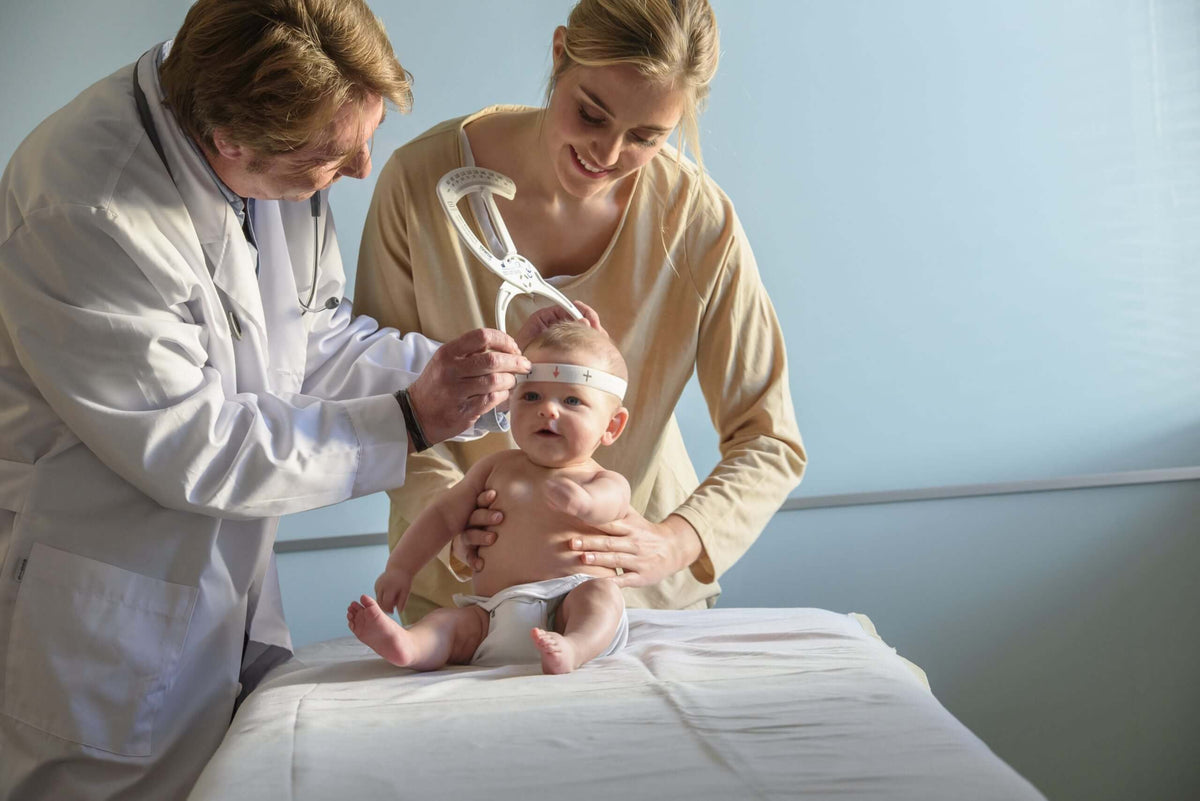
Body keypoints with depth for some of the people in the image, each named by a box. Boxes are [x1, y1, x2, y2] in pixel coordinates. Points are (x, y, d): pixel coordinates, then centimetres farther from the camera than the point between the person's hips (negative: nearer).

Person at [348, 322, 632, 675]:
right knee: (447, 621, -21)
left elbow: (609, 502, -19)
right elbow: (445, 514, 24)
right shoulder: (499, 467, 19)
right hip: (493, 616, 3)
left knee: (601, 591, -30)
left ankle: (571, 649, -57)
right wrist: (400, 567, 14)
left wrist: (583, 500, -45)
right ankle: (406, 644, -51)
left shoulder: (606, 482, 6)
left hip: (568, 609, -3)